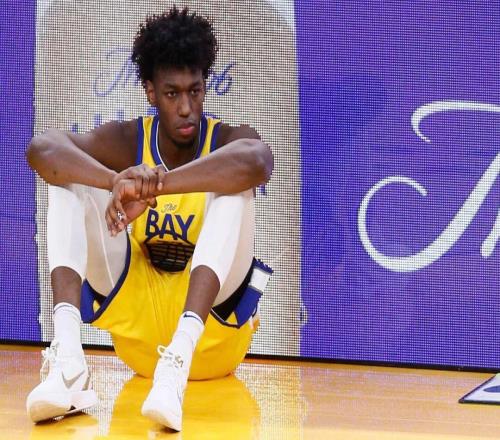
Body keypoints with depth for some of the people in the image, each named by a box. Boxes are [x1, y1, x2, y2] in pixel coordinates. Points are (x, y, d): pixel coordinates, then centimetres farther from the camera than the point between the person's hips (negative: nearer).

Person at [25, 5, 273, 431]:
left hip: (212, 322, -3)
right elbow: (42, 148, -22)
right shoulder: (128, 140, -2)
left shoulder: (228, 140, -9)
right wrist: (118, 182, -41)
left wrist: (152, 188, -45)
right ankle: (67, 359, -35)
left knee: (233, 190, -27)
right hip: (139, 317, 3)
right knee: (68, 184, -13)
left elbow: (256, 162, -37)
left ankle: (179, 361, -46)